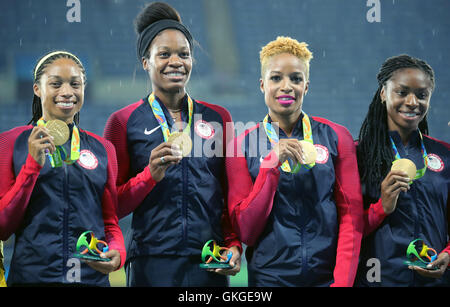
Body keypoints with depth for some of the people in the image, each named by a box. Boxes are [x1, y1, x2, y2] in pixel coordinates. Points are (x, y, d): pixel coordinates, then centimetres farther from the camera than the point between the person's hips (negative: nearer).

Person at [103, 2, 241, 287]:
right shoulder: (124, 122, 4)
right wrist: (150, 175, -12)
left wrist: (234, 244, 0)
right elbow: (111, 207, 2)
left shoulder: (218, 118, 11)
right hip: (151, 265, -2)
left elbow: (233, 195, 14)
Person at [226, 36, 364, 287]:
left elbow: (352, 216, -1)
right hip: (268, 277, 0)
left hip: (328, 276, 0)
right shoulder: (243, 145, 1)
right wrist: (271, 165, -16)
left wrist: (343, 281, -12)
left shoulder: (336, 137, 1)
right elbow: (246, 231, -5)